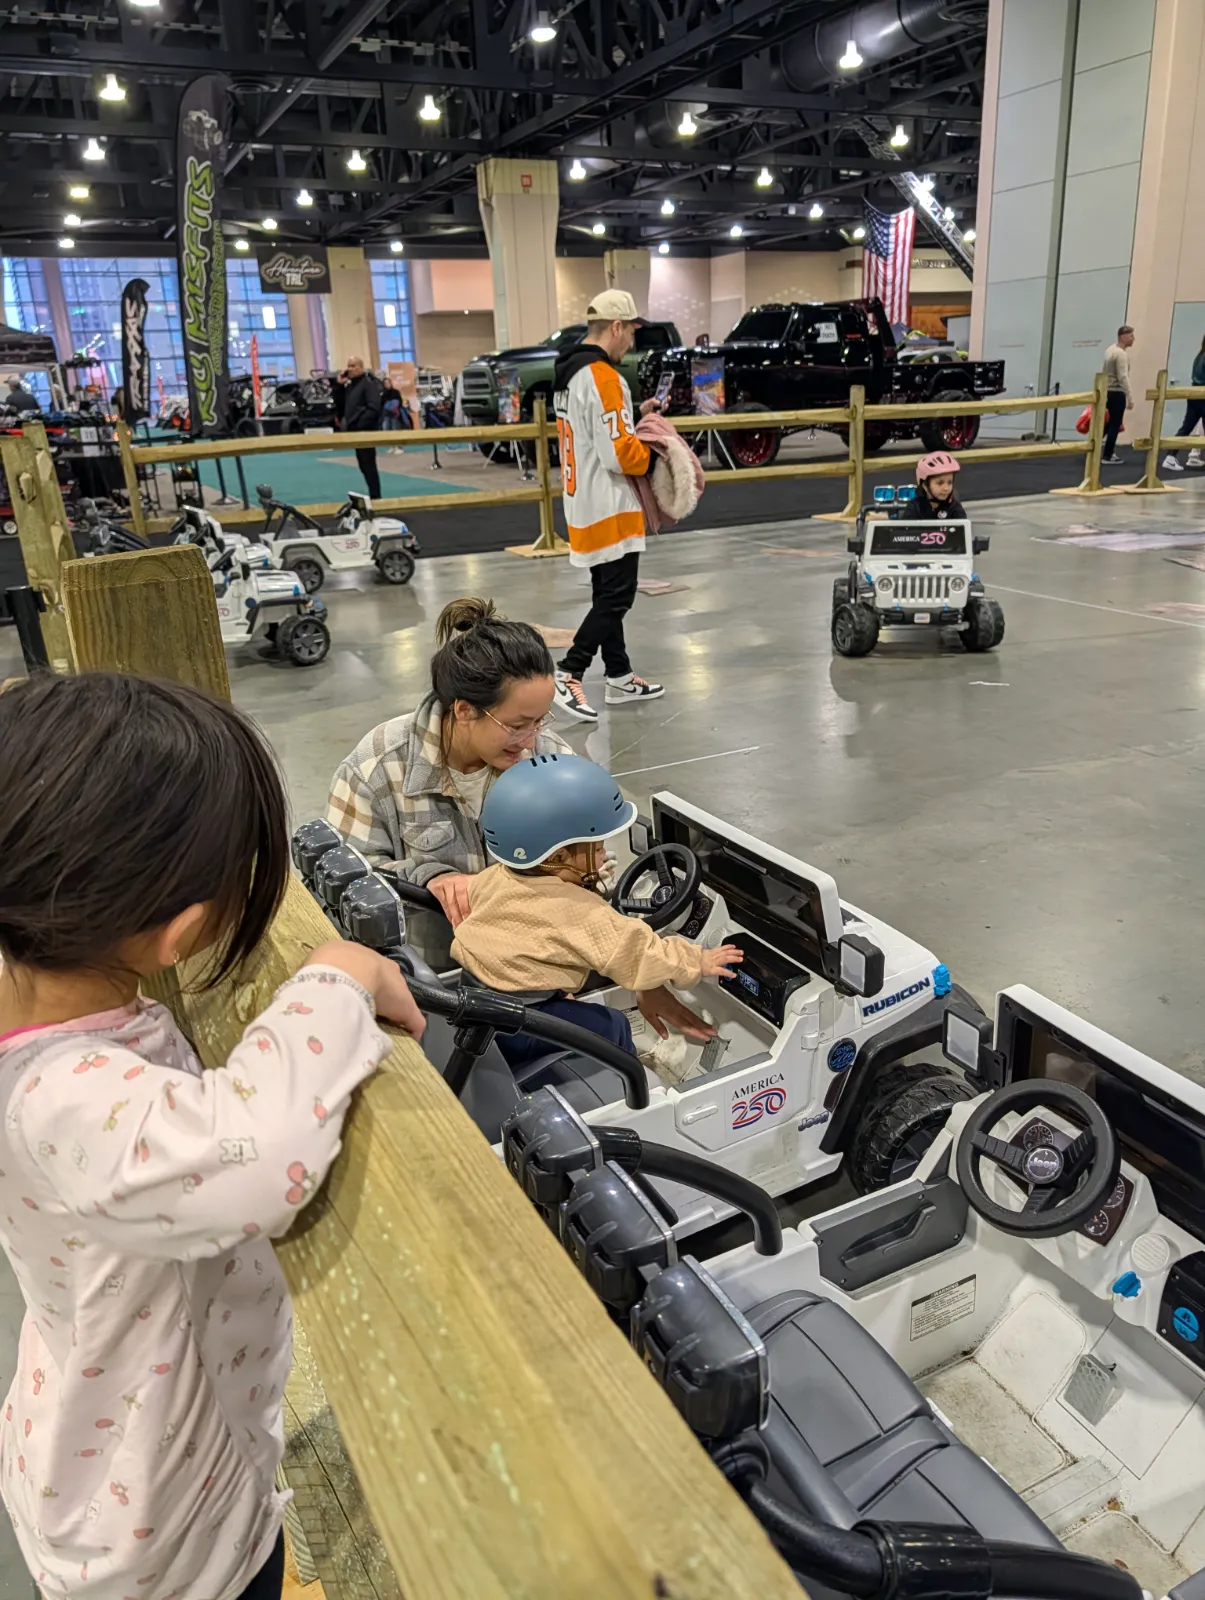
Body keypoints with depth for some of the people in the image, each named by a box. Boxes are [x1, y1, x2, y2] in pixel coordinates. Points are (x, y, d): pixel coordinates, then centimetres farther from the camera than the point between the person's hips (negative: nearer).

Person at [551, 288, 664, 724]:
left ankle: (620, 677, 24)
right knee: (616, 598, -4)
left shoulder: (568, 373, 11)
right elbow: (618, 455, -22)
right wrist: (656, 454, -6)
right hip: (608, 509, -10)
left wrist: (634, 416, 13)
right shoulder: (602, 377, -19)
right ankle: (568, 676, -5)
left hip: (586, 505, 10)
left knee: (607, 595, 15)